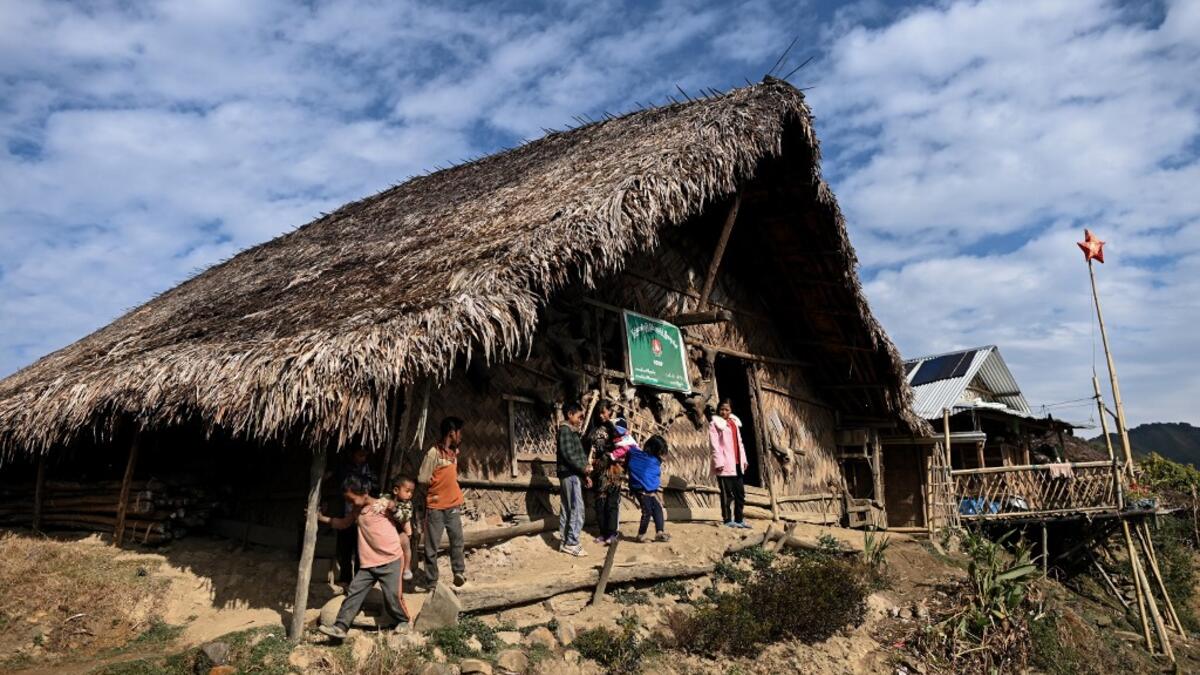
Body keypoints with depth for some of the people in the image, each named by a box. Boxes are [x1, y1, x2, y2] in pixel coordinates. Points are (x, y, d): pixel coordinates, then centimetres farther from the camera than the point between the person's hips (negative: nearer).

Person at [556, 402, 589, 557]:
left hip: (572, 475, 10)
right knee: (577, 509, -9)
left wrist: (584, 472, 12)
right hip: (570, 475, -10)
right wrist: (584, 468, -11)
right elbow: (568, 454, -20)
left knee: (567, 509, 10)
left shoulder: (572, 431, 19)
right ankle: (571, 543, -7)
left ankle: (565, 542, 14)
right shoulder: (565, 430, -11)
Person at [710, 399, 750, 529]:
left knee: (740, 493, 10)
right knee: (727, 493, -3)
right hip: (725, 465, -7)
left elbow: (739, 442, 18)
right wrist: (719, 462, -18)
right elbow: (715, 445, -11)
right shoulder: (715, 424, -4)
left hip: (737, 464, 7)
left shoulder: (734, 422, 16)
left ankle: (739, 519, 19)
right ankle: (727, 520, 5)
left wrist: (743, 459, 13)